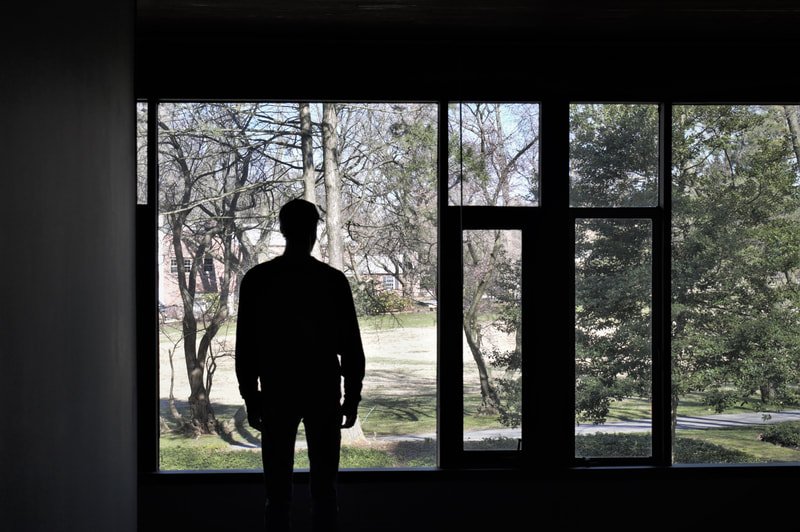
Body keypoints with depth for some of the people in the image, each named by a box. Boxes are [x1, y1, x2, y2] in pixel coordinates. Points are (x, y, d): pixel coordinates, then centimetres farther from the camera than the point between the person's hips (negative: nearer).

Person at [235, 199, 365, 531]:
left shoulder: (257, 279, -1)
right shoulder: (333, 280, -3)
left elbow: (246, 344, 1)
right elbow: (351, 345, -2)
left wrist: (250, 396, 7)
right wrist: (352, 397, 5)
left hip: (276, 394, 0)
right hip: (324, 393, 0)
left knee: (278, 489, 5)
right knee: (323, 488, 5)